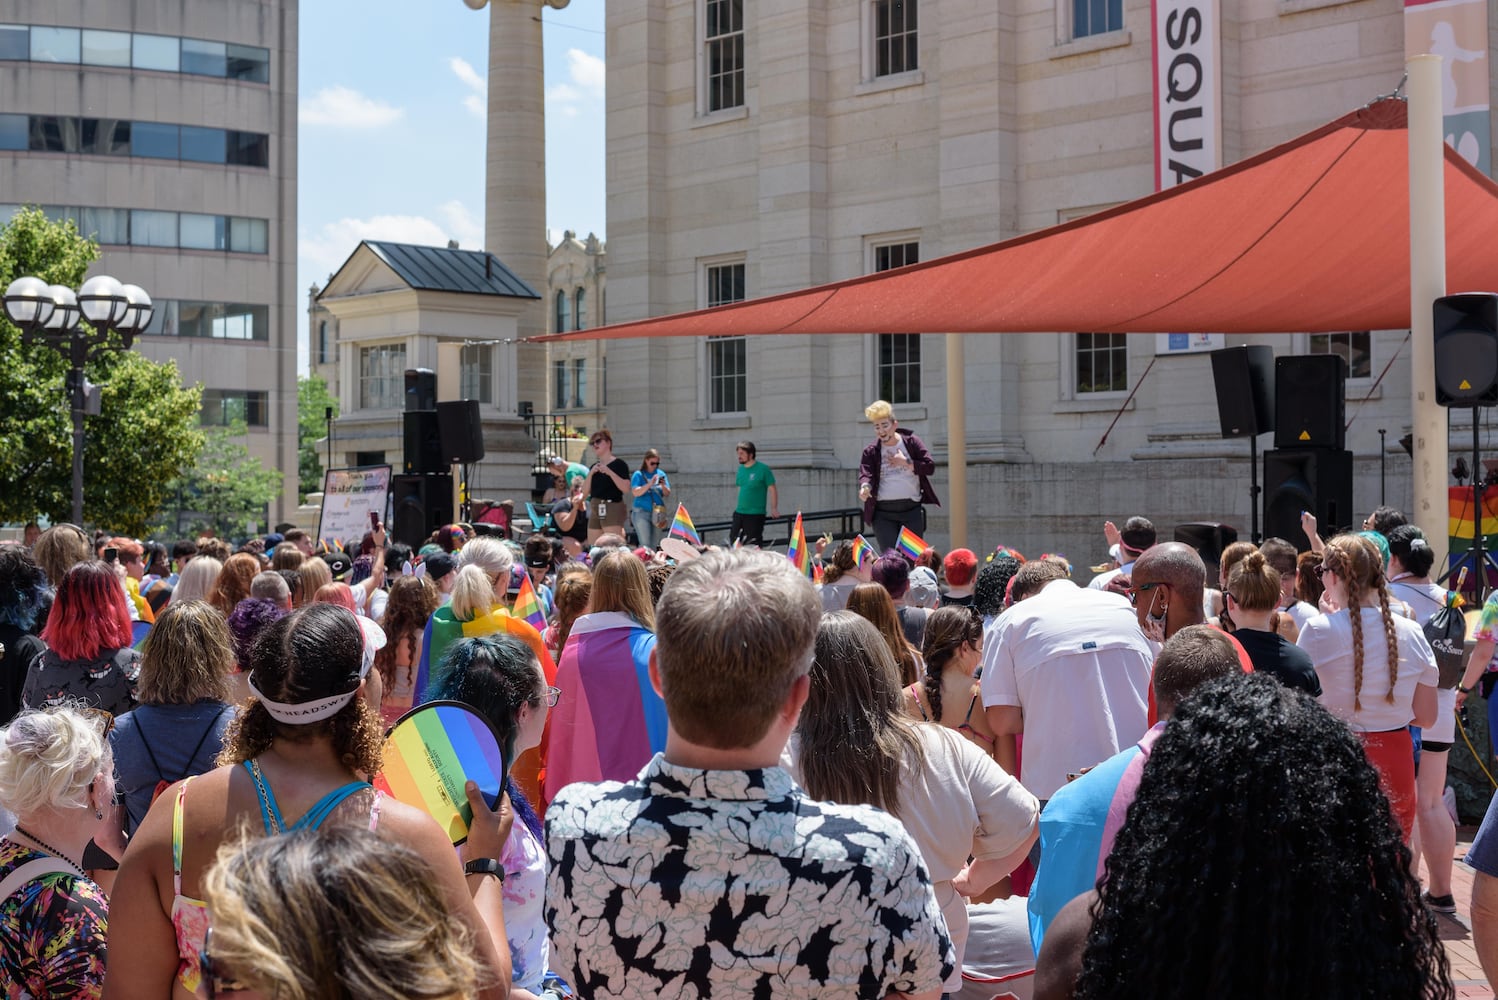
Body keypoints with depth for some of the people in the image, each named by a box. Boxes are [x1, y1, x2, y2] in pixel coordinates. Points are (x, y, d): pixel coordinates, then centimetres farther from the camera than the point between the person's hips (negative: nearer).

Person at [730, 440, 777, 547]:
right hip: (739, 513, 7)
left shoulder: (763, 469, -9)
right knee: (734, 541, 7)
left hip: (755, 514, -7)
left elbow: (772, 489, -8)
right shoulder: (741, 469, 9)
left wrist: (774, 508, -12)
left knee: (753, 546, -4)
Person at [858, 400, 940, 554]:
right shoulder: (870, 451, 2)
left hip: (911, 509, 0)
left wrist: (906, 462, -11)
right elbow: (865, 474, -11)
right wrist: (865, 488, -33)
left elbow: (930, 467, -4)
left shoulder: (911, 442, 2)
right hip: (883, 513, 0)